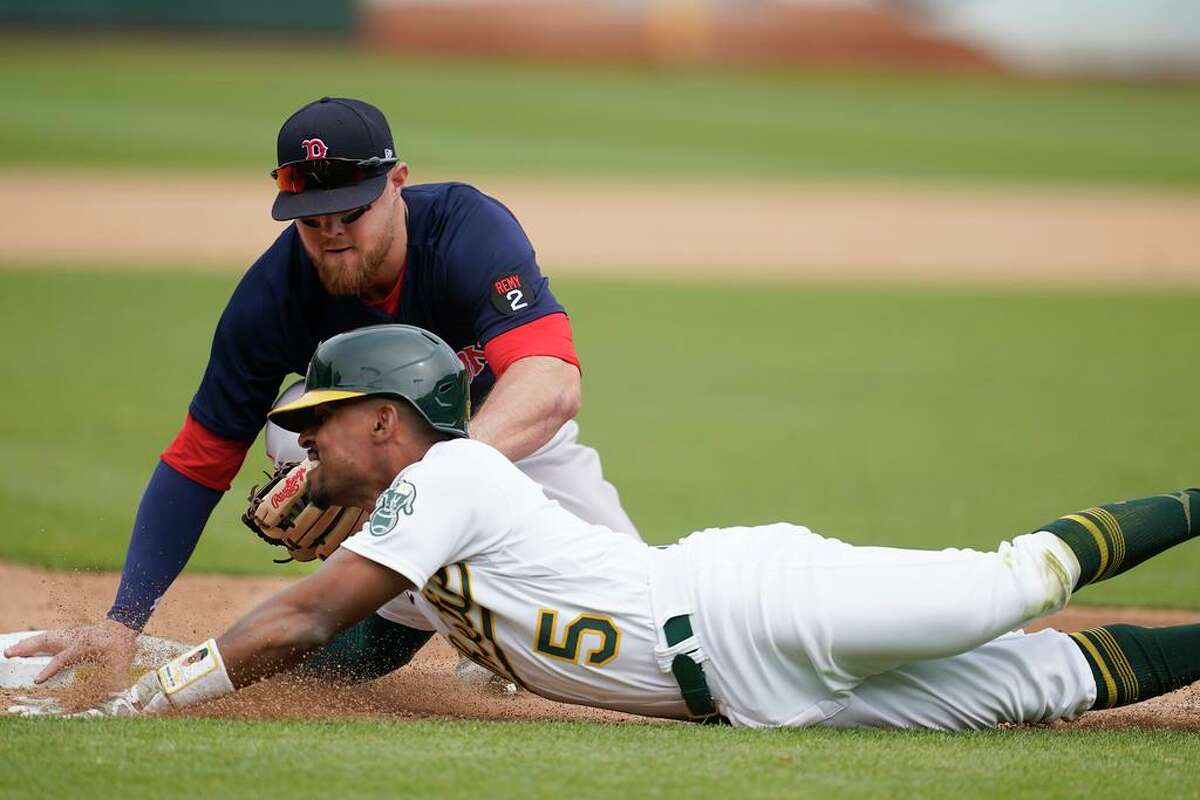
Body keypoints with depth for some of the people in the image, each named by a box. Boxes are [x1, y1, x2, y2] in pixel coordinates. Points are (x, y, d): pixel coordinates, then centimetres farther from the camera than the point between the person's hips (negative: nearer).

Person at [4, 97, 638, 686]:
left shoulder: (472, 229, -35)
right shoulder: (275, 294, -27)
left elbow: (552, 385, -50)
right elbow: (198, 461, -22)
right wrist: (122, 622, -31)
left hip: (516, 436, -2)